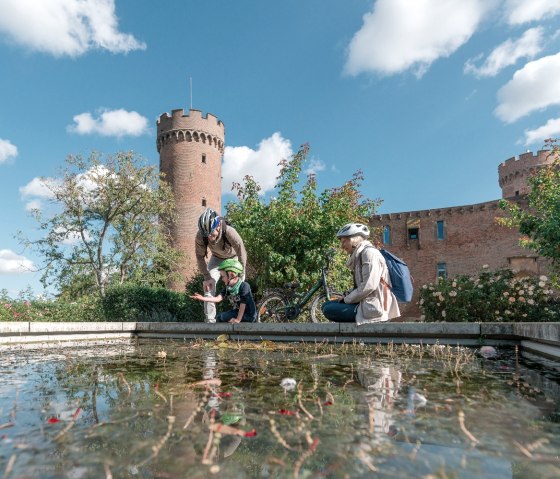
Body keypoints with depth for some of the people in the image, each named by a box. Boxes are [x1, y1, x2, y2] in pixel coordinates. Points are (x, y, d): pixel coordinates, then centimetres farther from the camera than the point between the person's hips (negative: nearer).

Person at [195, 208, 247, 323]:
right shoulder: (200, 236, -33)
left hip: (233, 258, -2)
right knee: (208, 285, -11)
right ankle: (210, 320, -4)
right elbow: (200, 256, -19)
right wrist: (207, 277, -21)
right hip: (217, 258, 2)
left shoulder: (230, 232, -42)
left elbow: (242, 254, -31)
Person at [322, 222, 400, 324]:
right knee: (326, 305, 10)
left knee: (329, 310, -16)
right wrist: (347, 296, 1)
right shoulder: (359, 255, 17)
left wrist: (347, 299, -11)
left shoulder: (369, 252, -12)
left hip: (373, 307, -10)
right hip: (365, 303, 10)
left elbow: (368, 286, -22)